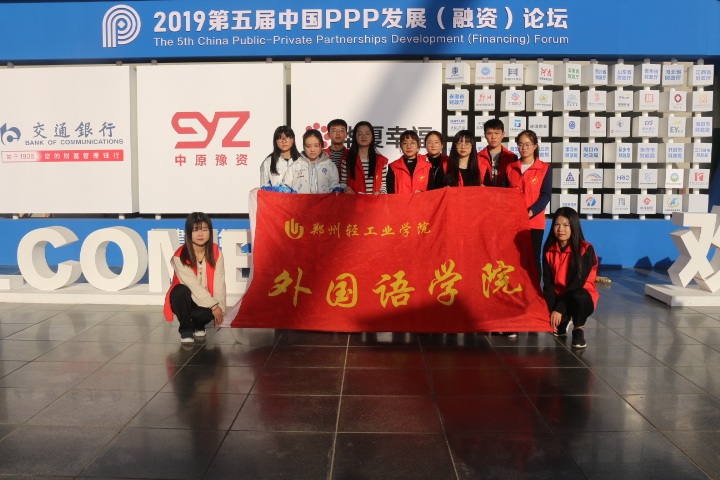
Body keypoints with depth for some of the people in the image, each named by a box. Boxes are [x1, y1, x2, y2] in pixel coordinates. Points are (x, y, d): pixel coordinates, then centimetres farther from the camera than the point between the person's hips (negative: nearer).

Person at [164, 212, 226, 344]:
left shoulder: (216, 253, -8)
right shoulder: (180, 256, -19)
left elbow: (219, 282, -13)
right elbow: (193, 285, -23)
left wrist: (220, 307, -23)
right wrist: (214, 305, -26)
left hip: (207, 300, 2)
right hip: (184, 300, -2)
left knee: (210, 312, -32)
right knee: (181, 291, -36)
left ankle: (198, 325, 7)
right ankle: (186, 329, -12)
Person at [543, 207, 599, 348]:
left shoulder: (586, 250, -15)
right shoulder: (549, 250, -3)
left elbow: (578, 281, -20)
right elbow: (548, 282, -6)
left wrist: (559, 309, -26)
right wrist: (551, 310, -19)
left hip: (581, 296, -4)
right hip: (557, 296, 4)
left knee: (577, 297, -39)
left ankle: (579, 329, -8)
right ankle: (562, 323, 12)